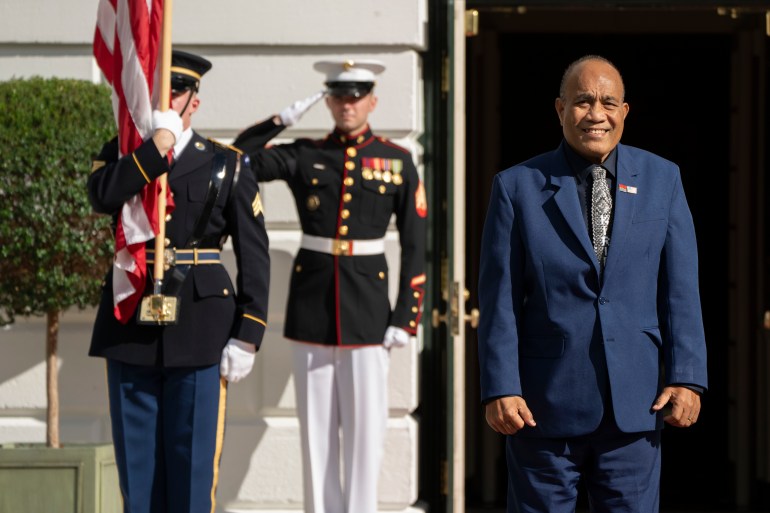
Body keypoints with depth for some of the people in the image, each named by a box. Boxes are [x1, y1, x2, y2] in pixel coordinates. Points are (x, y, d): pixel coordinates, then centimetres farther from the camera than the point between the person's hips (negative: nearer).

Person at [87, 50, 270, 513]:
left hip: (199, 329, -2)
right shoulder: (122, 156, 9)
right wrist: (159, 143, -16)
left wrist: (247, 337, -7)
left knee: (192, 455, -1)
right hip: (132, 330, 2)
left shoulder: (228, 166, 5)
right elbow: (103, 195, -16)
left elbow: (255, 257, 1)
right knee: (136, 456, 5)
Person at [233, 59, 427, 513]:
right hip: (312, 303, 1)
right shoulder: (304, 156, 6)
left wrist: (406, 317, -3)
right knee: (317, 425, 5)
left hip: (367, 303, -1)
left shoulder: (397, 161, 4)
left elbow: (415, 245, 3)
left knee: (366, 423, -1)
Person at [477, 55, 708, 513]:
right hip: (545, 406, -1)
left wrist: (687, 377, -3)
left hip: (635, 406, 2)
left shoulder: (662, 179, 8)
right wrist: (500, 388, -8)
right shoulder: (518, 187, 2)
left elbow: (682, 290, 5)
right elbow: (500, 299, -1)